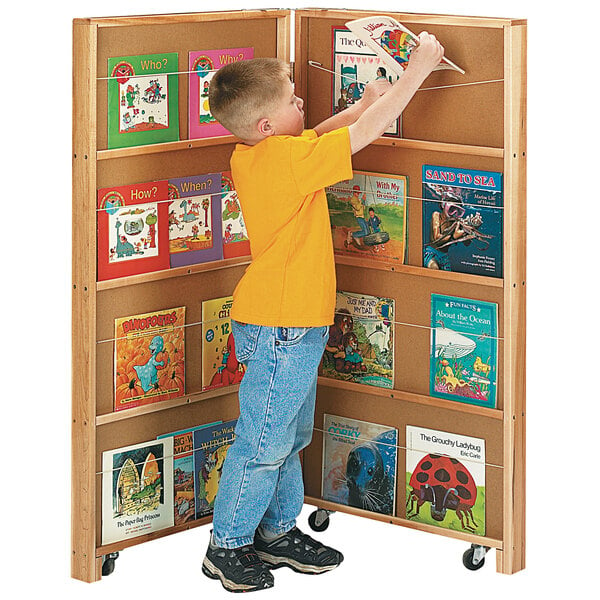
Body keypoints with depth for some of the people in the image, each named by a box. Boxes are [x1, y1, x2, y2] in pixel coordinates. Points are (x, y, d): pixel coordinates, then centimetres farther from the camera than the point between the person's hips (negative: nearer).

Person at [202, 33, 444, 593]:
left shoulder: (249, 156, 4)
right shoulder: (288, 159, -24)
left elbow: (316, 139, 23)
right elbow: (367, 132, -21)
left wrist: (360, 106, 12)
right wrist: (417, 68, -14)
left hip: (289, 323, 10)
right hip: (282, 326, -10)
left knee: (290, 437, 21)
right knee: (263, 442, 1)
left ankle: (278, 532, 33)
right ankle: (226, 548, 12)